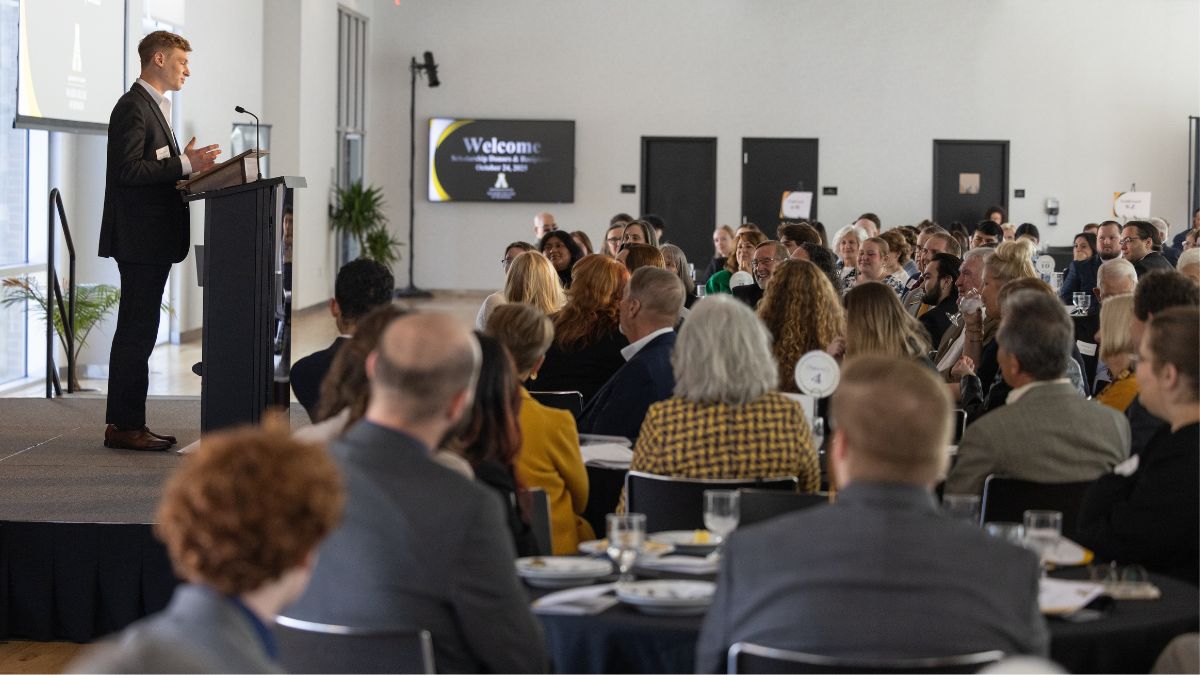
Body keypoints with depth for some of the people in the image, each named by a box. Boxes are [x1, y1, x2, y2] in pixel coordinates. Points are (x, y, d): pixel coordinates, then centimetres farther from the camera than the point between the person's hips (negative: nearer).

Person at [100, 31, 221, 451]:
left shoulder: (153, 106, 20)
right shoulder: (133, 107, -12)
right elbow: (128, 170, -21)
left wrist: (186, 163, 9)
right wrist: (184, 164, -20)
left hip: (151, 240, 11)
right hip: (140, 238, -11)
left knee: (136, 333, 12)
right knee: (136, 334, -8)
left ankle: (125, 423, 17)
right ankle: (125, 427, -5)